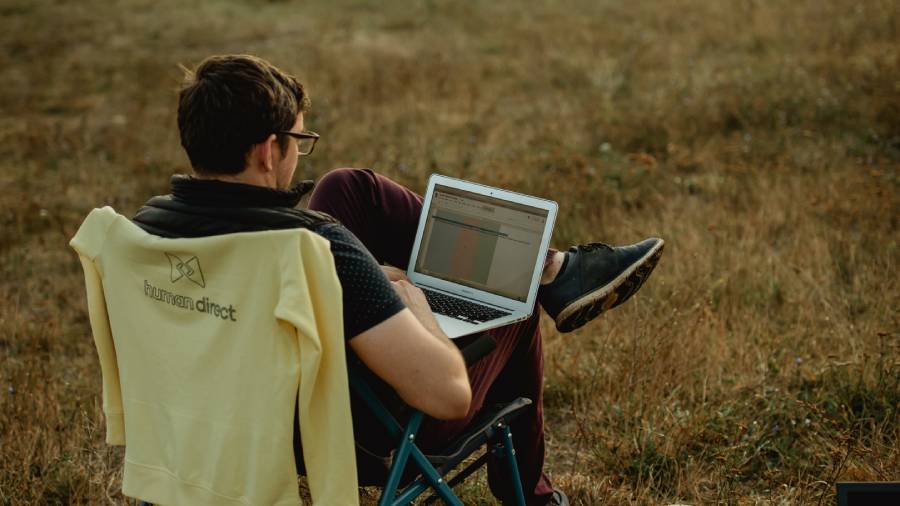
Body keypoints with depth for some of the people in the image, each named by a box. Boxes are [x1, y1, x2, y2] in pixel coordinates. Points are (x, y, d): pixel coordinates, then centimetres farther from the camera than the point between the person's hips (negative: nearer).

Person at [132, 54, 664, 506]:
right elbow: (447, 393, -37)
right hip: (362, 443, -6)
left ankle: (551, 266, 17)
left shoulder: (149, 224, -14)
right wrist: (412, 302, -16)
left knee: (351, 189, 6)